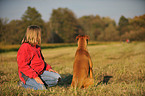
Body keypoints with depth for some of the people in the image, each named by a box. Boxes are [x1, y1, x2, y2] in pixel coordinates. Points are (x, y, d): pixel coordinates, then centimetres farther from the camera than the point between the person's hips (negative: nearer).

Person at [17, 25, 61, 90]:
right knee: (42, 88, -27)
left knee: (57, 78, -4)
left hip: (39, 72, 8)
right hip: (28, 75, -8)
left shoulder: (37, 47, 15)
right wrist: (35, 76, -26)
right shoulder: (25, 48, -15)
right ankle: (24, 83, -5)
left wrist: (48, 68, 6)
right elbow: (23, 66, -22)